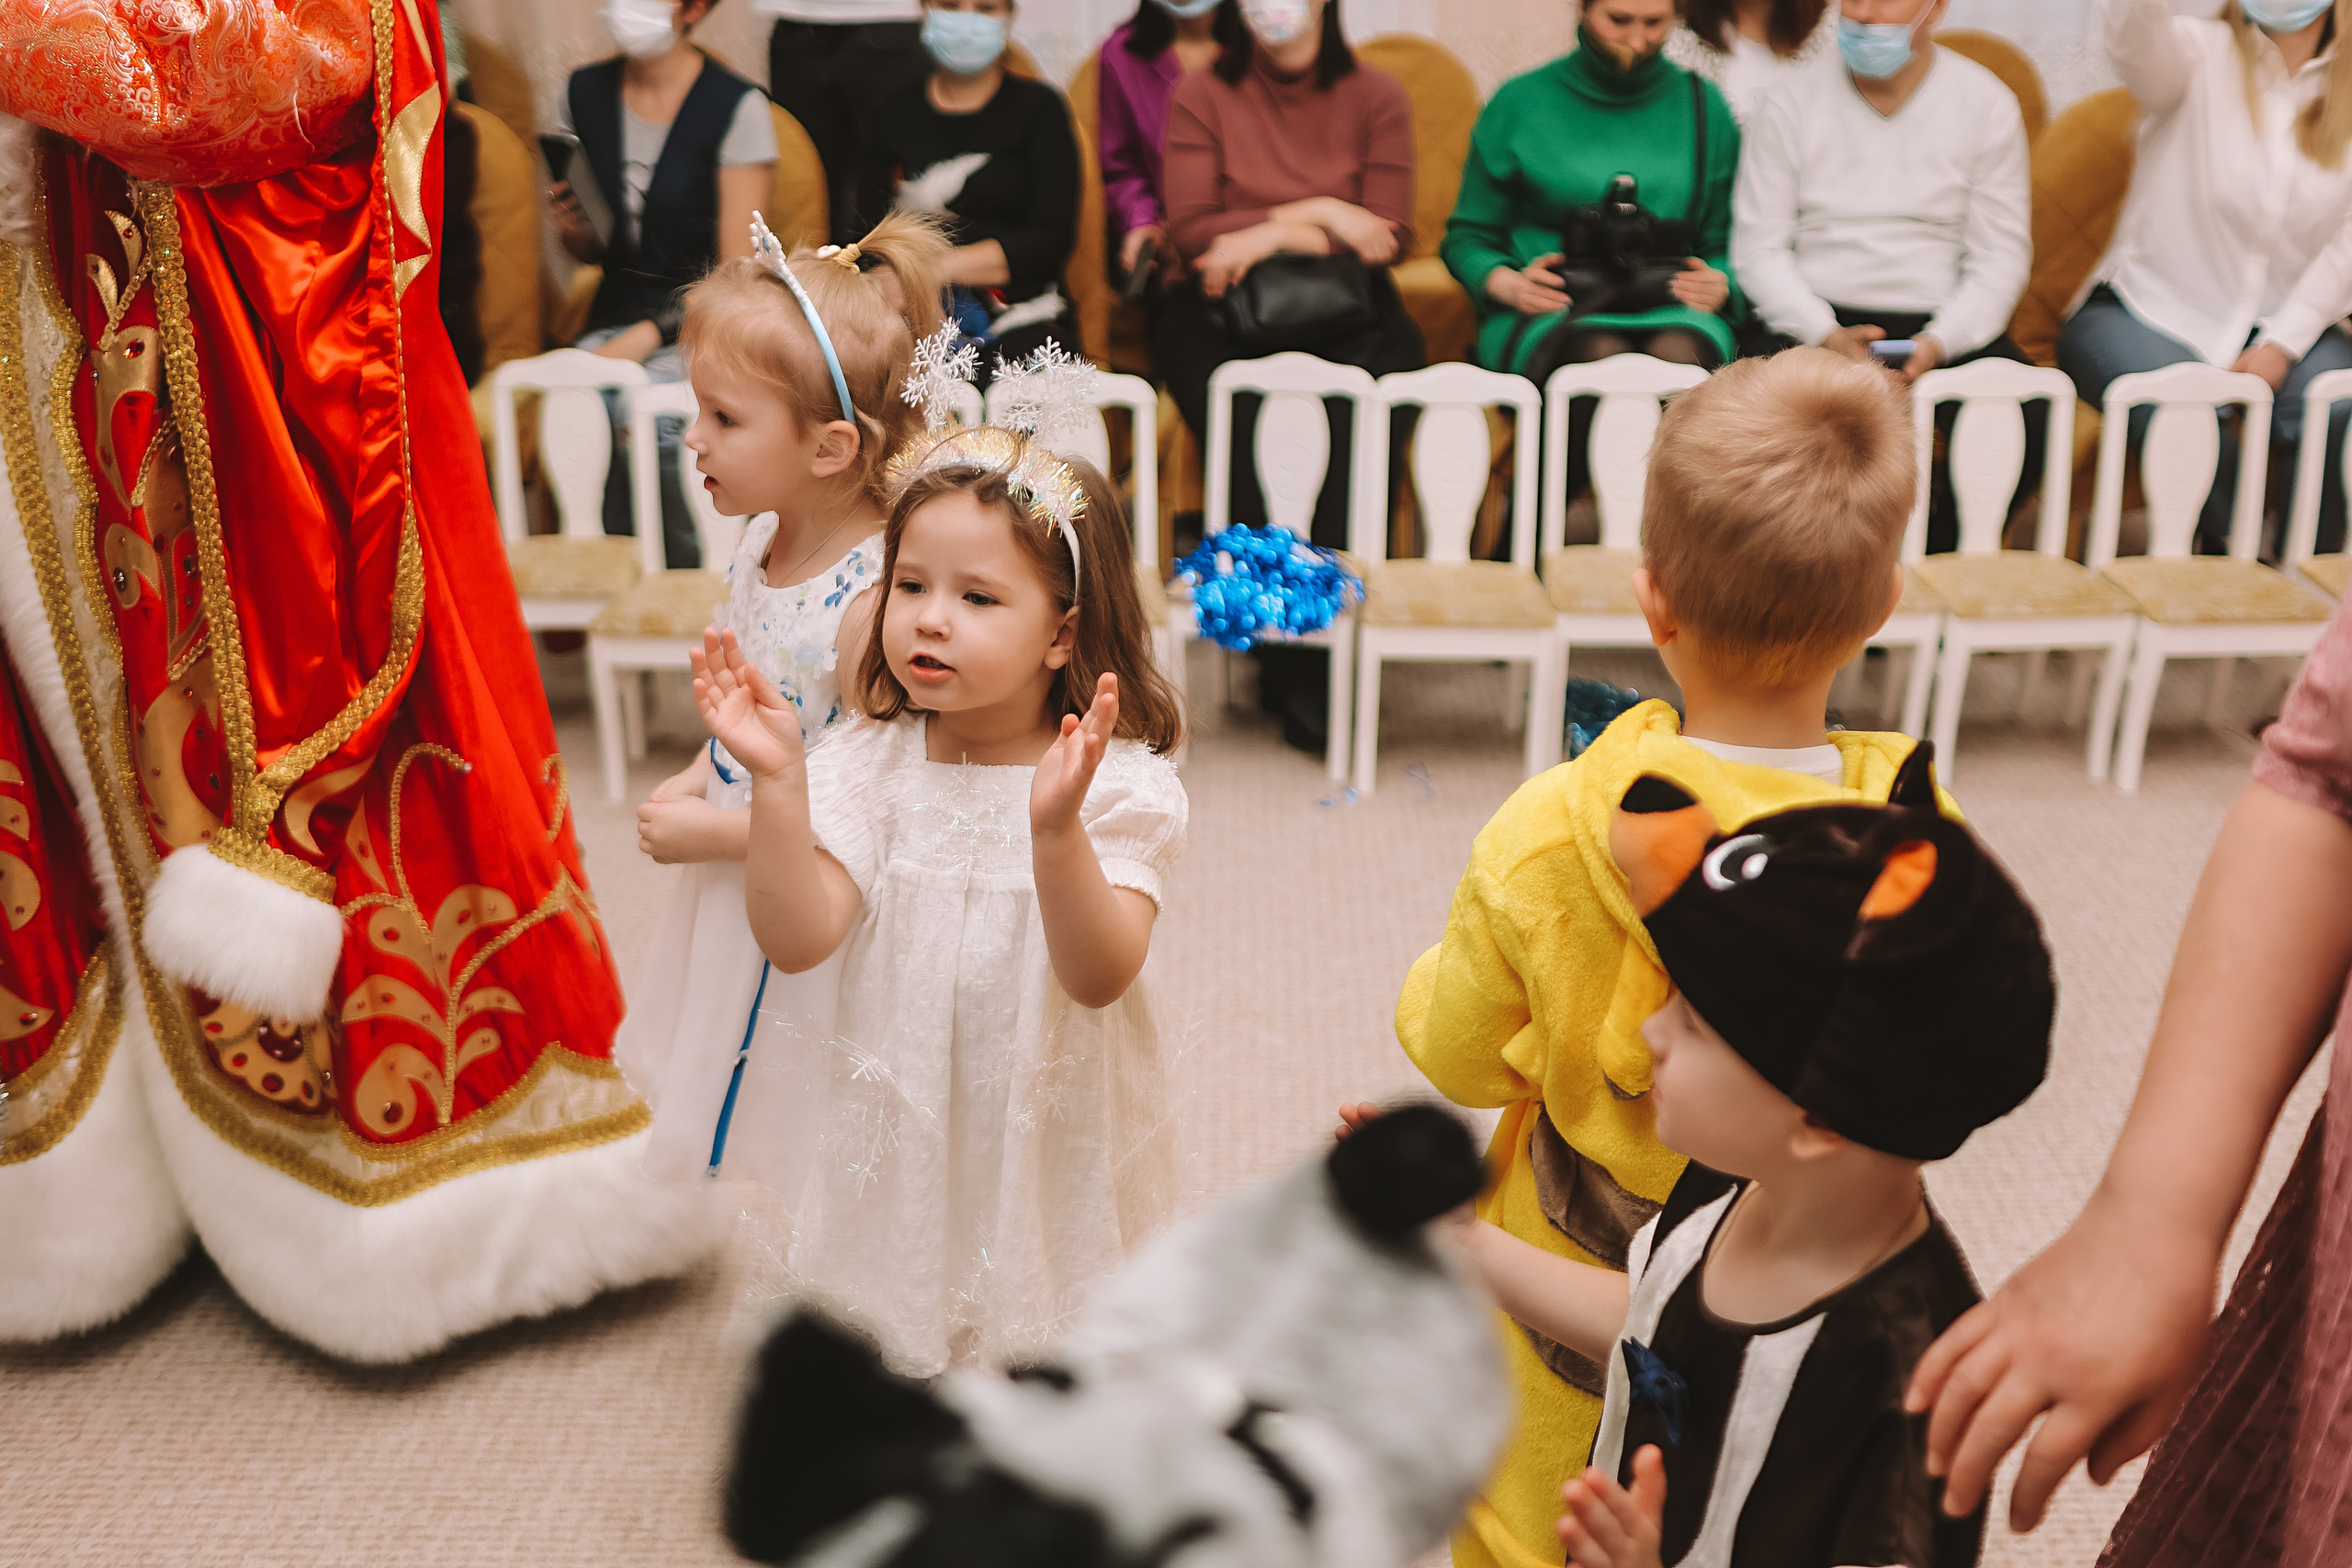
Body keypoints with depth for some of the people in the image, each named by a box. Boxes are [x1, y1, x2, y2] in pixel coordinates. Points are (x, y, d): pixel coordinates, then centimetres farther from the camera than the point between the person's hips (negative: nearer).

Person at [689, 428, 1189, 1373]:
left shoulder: (1118, 782, -16)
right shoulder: (869, 766, -8)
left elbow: (1100, 978, -27)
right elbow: (796, 941, -17)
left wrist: (1056, 828, -41)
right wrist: (776, 780, -27)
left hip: (1046, 1126, -2)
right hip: (898, 1123, 2)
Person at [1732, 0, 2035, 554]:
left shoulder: (1987, 103, 5)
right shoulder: (1792, 102, 4)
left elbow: (2001, 257, 2)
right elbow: (1758, 247, 0)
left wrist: (1938, 343, -16)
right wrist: (1826, 335, -16)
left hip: (1943, 326, 1)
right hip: (1816, 318, -1)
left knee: (2030, 415, -27)